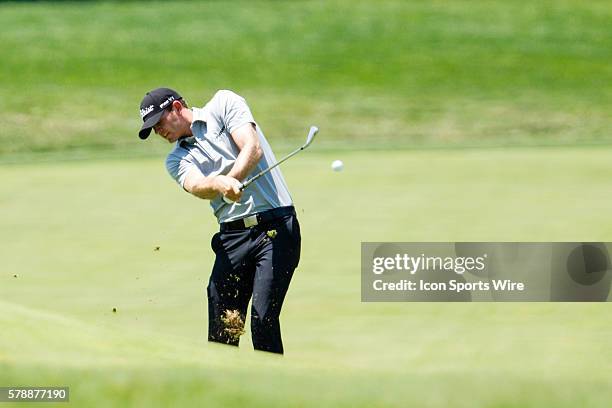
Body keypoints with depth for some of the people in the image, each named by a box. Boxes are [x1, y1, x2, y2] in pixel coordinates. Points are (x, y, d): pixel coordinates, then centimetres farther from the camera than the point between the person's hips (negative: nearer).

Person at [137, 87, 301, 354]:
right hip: (232, 234, 5)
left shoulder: (224, 104, 7)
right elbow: (197, 186, -9)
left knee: (263, 320, -13)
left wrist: (230, 181, -25)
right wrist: (221, 185, -32)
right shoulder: (177, 160, 14)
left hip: (276, 225, -5)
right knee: (221, 328, -3)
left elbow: (253, 149, -8)